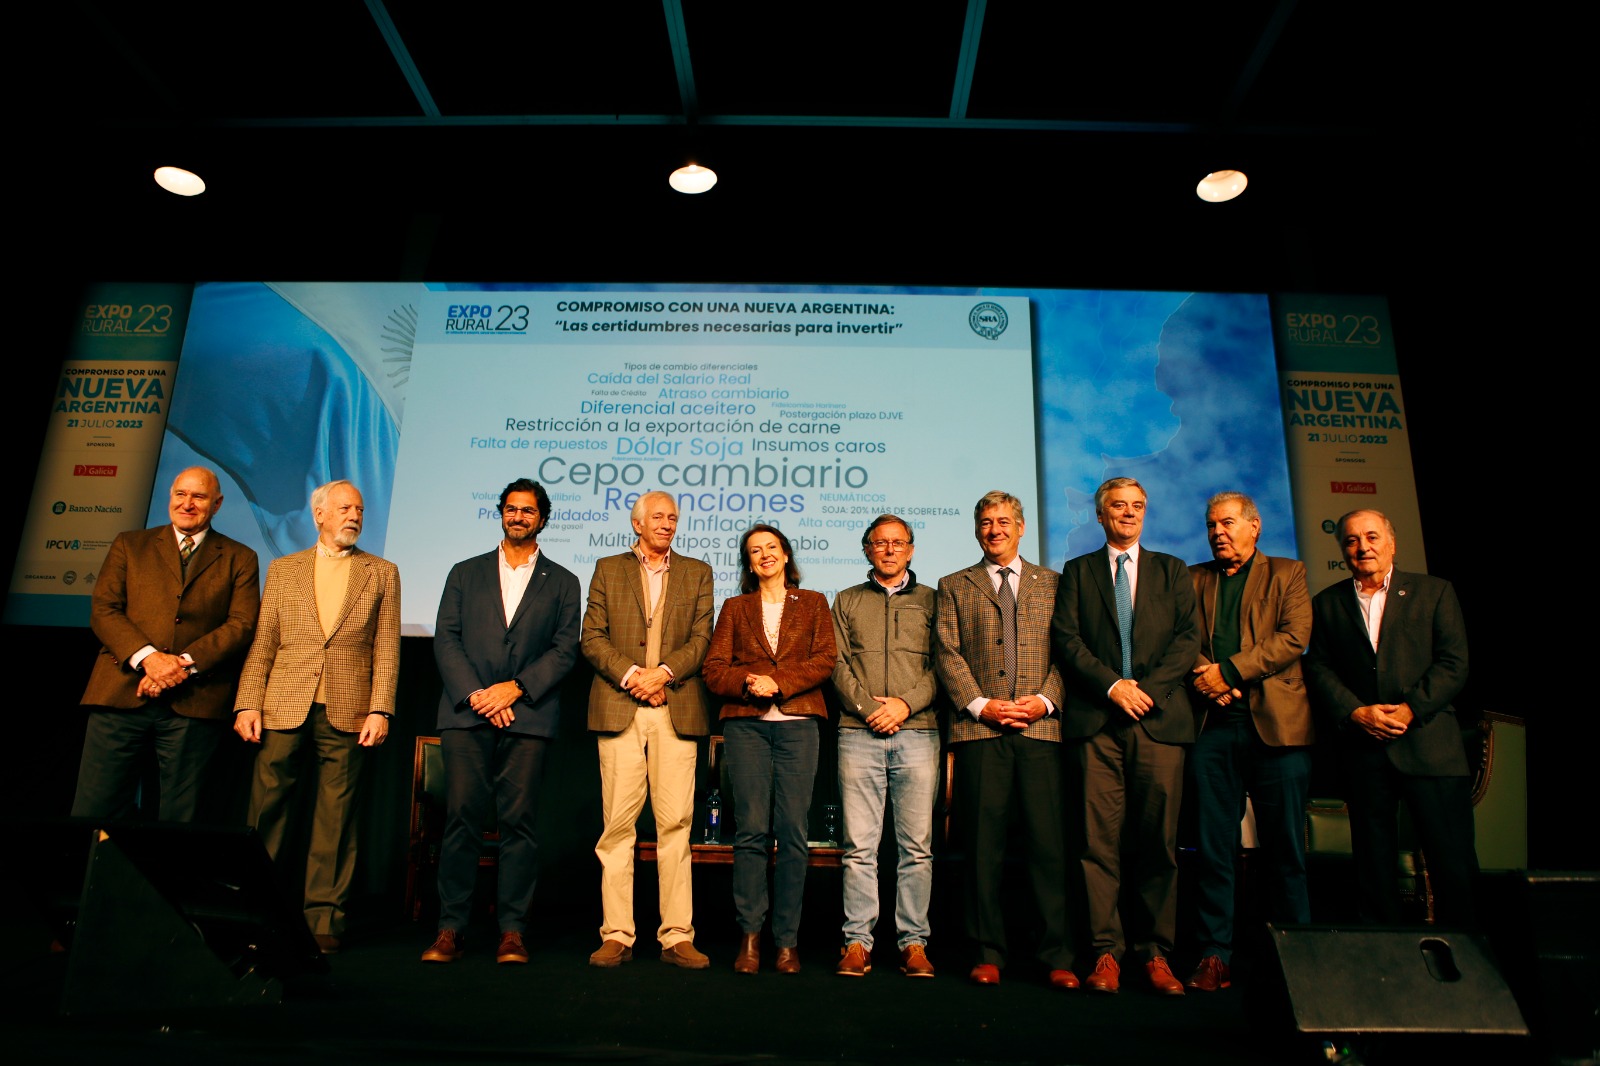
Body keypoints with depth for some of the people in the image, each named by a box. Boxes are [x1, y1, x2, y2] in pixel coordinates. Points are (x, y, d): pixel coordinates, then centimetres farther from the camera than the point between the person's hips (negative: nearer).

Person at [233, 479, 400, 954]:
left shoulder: (382, 573, 9)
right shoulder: (283, 569, 14)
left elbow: (387, 649, 2)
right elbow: (262, 644, 10)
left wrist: (380, 710, -7)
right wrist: (248, 703, -1)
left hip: (347, 716, -1)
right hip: (284, 711, 1)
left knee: (334, 823, 3)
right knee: (265, 813, 5)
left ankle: (323, 919, 13)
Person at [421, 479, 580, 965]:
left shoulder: (561, 582, 14)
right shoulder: (465, 573, 17)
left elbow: (564, 650, 4)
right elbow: (446, 639, 7)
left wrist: (515, 687, -10)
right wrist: (476, 694, -8)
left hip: (528, 716, -1)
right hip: (466, 713, 1)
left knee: (519, 820, -2)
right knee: (462, 818, -2)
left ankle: (512, 930, 5)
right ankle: (450, 928, 7)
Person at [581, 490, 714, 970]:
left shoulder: (696, 573, 15)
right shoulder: (608, 569, 14)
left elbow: (701, 639, 5)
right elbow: (592, 637, 4)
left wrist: (663, 673, -11)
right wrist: (631, 674, -10)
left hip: (676, 710, 0)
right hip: (618, 708, 0)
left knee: (676, 822, -2)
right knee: (617, 823, 0)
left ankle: (677, 936, 5)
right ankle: (616, 935, 8)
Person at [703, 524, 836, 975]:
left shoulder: (813, 603, 15)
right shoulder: (735, 608, 17)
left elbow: (825, 661, 3)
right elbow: (714, 669, 8)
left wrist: (777, 681, -10)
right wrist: (750, 681, -12)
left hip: (797, 723, 0)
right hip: (746, 723, 1)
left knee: (793, 832, -3)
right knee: (750, 830, -3)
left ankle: (787, 939, 4)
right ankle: (750, 935, 4)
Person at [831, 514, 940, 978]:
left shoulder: (931, 600, 15)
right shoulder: (847, 601, 18)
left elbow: (942, 665, 6)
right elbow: (837, 665, 8)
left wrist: (905, 703, -8)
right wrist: (867, 705, -7)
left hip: (917, 732, 0)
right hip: (858, 733, 0)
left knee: (917, 845, 1)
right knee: (859, 844, -1)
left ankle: (914, 942, 10)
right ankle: (857, 941, 7)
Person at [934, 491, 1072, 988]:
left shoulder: (1051, 583, 16)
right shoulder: (954, 586, 14)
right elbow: (947, 654, 5)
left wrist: (1046, 700, -7)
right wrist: (979, 704, -7)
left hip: (1040, 726, 1)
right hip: (979, 727, 0)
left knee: (1048, 840, 0)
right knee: (983, 845, 3)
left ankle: (1057, 956, 10)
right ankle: (988, 954, 13)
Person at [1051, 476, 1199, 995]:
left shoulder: (1172, 571, 17)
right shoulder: (1077, 571, 15)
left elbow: (1189, 638, 6)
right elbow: (1066, 638, 4)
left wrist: (1147, 688, -8)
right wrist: (1112, 685, -9)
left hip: (1160, 718, 1)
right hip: (1095, 720, -1)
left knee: (1158, 839, 2)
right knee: (1099, 839, -2)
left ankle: (1155, 952, 13)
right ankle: (1106, 952, 5)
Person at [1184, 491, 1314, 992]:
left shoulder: (1288, 574, 11)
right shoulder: (1193, 579, 17)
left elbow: (1294, 637, -4)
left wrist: (1230, 670, -11)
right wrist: (1207, 678, -12)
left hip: (1276, 724, -1)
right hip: (1213, 725, 2)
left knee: (1284, 847, 3)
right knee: (1213, 847, 2)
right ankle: (1215, 956, 8)